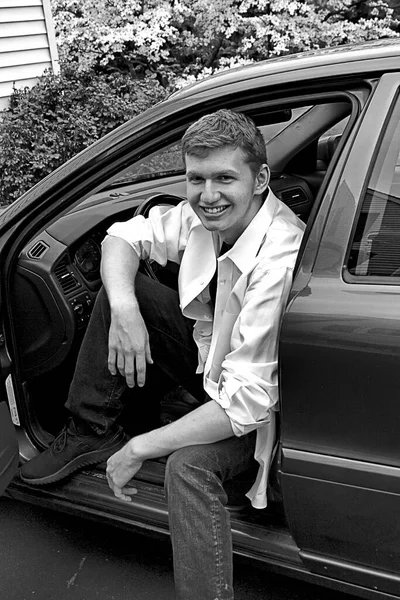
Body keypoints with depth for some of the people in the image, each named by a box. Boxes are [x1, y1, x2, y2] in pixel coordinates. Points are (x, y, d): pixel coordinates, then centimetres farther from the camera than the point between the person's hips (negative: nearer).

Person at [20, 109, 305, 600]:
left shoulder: (281, 261, -35)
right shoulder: (203, 215, -14)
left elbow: (249, 400, -35)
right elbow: (123, 236, -2)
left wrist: (138, 449, -29)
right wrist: (125, 309, -24)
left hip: (261, 404, -7)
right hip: (208, 355, 7)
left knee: (189, 466, -36)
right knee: (119, 286, -7)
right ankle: (91, 432, 2)